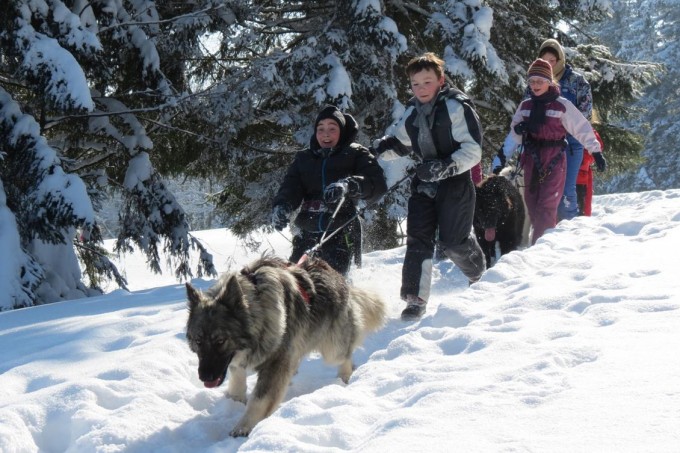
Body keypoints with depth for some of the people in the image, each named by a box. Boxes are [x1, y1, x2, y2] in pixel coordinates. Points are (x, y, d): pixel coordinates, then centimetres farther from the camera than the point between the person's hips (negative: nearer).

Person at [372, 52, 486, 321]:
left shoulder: (455, 107, -12)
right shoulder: (412, 112, 10)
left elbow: (472, 150, -16)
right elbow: (399, 141, 25)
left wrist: (446, 167, -29)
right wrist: (383, 146, 1)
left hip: (454, 182, -6)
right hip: (424, 182, 6)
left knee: (453, 240, -2)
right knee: (418, 239, -4)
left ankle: (480, 275, 29)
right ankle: (415, 299, -2)